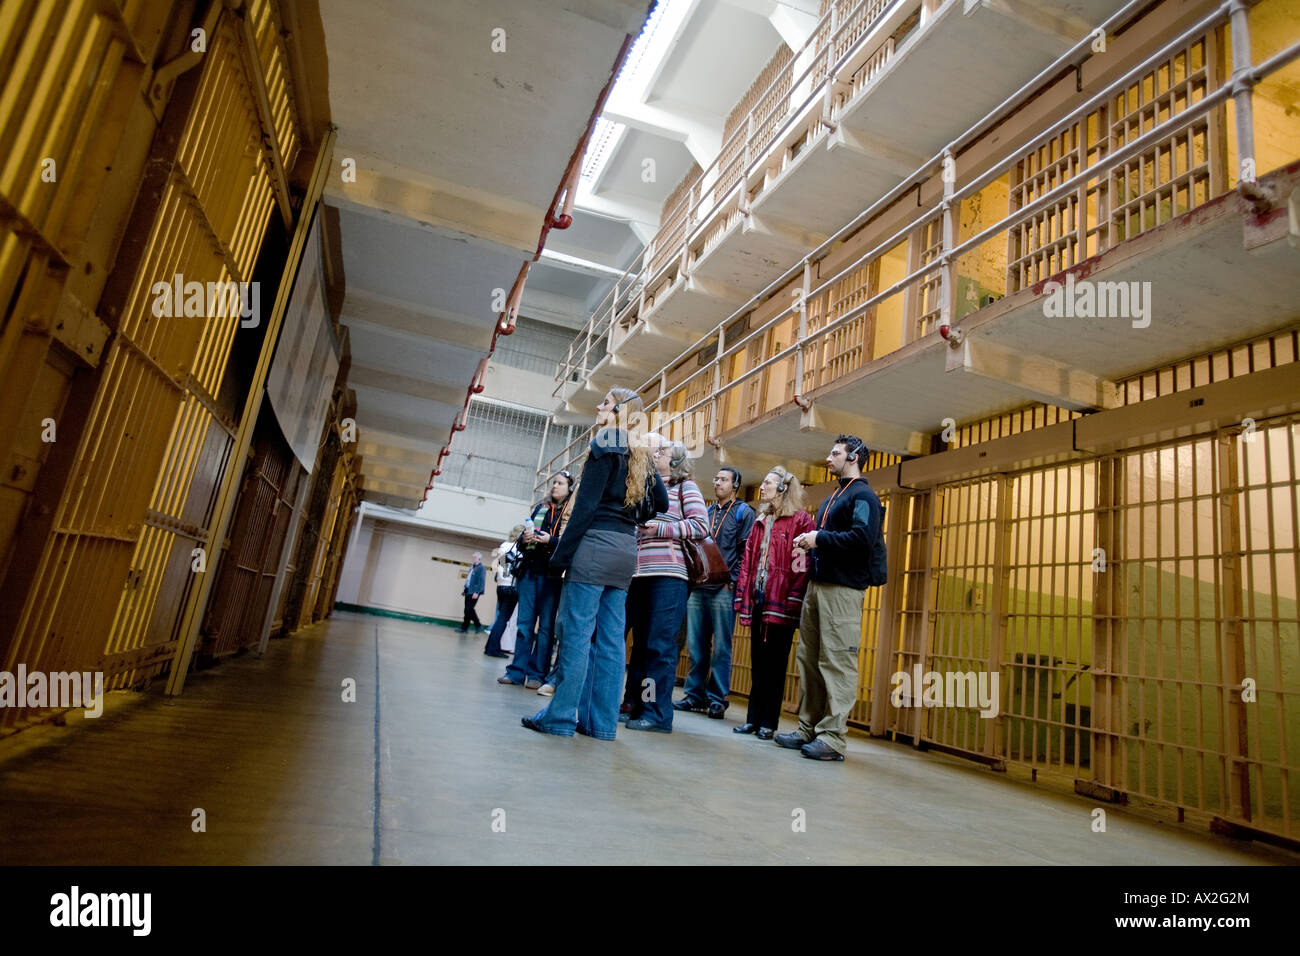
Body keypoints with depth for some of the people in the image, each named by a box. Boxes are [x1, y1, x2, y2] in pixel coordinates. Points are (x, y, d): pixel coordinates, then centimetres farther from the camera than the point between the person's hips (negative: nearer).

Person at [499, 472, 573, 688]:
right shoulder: (540, 508, 18)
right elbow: (524, 535, 22)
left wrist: (551, 540, -20)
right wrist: (524, 538, 0)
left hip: (551, 574, -5)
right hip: (530, 569, 5)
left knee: (545, 624, 0)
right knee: (524, 622, 5)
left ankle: (537, 674, 6)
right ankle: (517, 670, 10)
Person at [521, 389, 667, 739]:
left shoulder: (605, 445, -4)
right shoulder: (641, 456, 17)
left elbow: (586, 505, -11)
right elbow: (662, 504, 19)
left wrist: (561, 553, -11)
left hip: (597, 543, -7)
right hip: (626, 550, 7)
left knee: (577, 630, -4)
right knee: (611, 638, 7)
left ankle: (560, 716, 1)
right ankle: (602, 721, 11)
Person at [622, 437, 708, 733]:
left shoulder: (685, 486, 5)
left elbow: (701, 525, -6)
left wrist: (660, 528, -10)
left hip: (667, 575, -6)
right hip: (640, 575, 6)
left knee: (659, 645, -6)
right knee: (640, 643, 11)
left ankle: (657, 714, 0)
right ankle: (635, 705, 18)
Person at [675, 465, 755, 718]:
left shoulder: (743, 513, 3)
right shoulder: (707, 512, 20)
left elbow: (745, 552, -5)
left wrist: (732, 580, -12)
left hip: (724, 589, -6)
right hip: (698, 587, 6)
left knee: (721, 647, -1)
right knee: (696, 645, 8)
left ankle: (717, 699, 6)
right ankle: (694, 695, 16)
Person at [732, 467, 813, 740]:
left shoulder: (801, 520, -4)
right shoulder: (760, 522, 18)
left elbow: (803, 564, -12)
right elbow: (748, 561, 15)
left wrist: (793, 602, -18)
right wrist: (743, 598, 9)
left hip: (781, 604, -6)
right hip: (758, 601, 6)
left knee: (774, 664, 1)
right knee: (758, 663, 11)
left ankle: (768, 723, 11)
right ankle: (753, 719, 18)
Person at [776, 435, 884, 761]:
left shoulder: (863, 495, -4)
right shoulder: (832, 498, 25)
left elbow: (863, 538, -19)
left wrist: (819, 538, -15)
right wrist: (810, 543, 10)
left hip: (843, 589, -9)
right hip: (817, 585, 9)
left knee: (837, 662, -8)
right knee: (808, 658, 9)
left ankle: (832, 737, -3)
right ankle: (808, 728, 16)